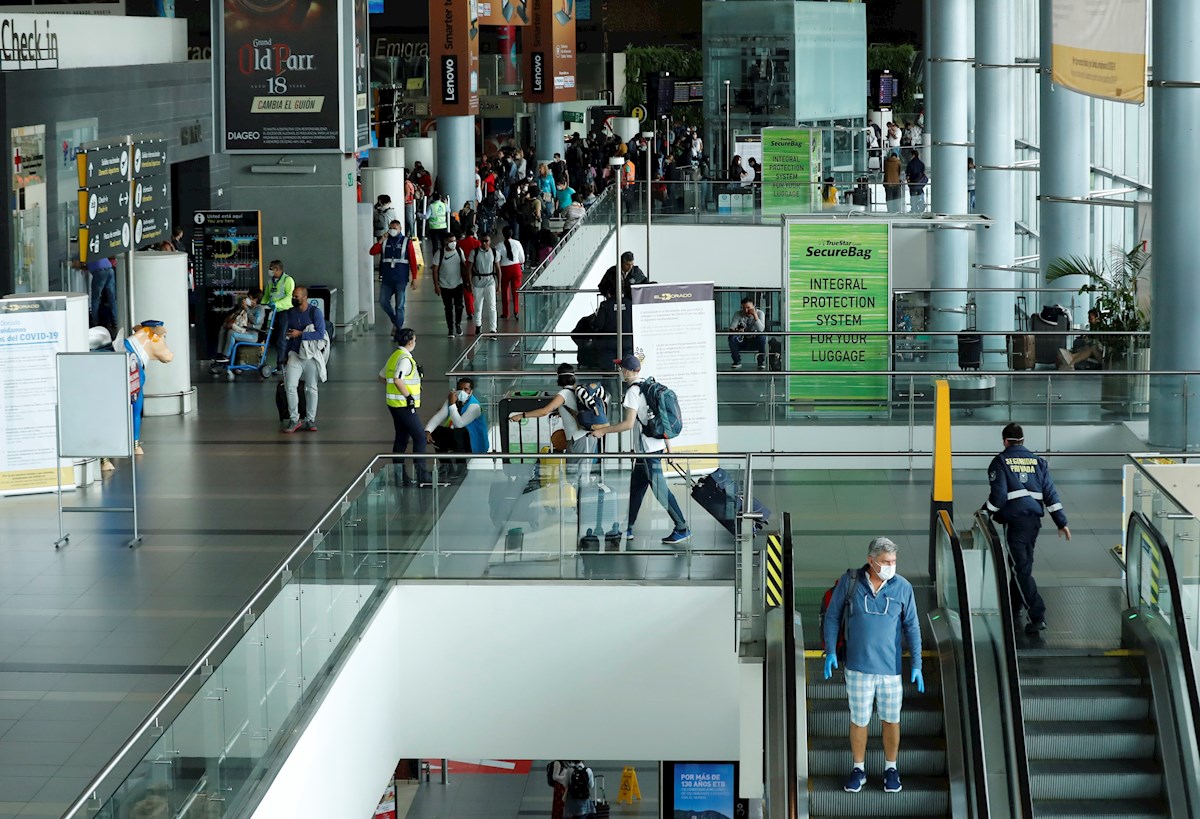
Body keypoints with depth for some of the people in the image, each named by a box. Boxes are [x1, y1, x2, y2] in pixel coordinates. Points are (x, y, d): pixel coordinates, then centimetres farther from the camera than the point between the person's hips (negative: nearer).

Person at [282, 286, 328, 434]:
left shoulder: (315, 312, -8)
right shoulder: (291, 312, 6)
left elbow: (320, 334, -15)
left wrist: (300, 334, -17)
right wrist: (287, 354, 20)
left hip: (311, 356, -3)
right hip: (295, 355, 3)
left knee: (311, 388, 6)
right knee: (290, 387, -11)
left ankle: (310, 420, 16)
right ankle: (294, 419, -3)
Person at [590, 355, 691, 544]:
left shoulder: (633, 391, -15)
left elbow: (629, 423, -20)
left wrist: (603, 431, -12)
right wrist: (668, 444, 20)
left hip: (647, 449, -9)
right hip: (656, 443, 9)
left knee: (660, 489, -5)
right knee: (635, 487, 14)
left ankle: (682, 529, -3)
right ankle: (627, 529, 19)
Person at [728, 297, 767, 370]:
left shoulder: (760, 313, -10)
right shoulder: (738, 314, -6)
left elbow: (761, 329, -25)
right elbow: (731, 328, -14)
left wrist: (755, 315, -31)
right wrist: (736, 330, -38)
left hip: (755, 342, -1)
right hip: (742, 342, 1)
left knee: (762, 337, -34)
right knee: (732, 338, -29)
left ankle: (762, 361, -15)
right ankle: (737, 362, -11)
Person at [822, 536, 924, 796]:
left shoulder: (903, 587, -3)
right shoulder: (849, 582, -5)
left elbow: (912, 627, 3)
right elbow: (832, 616, 4)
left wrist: (916, 664, 0)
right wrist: (830, 651, -2)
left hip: (891, 668, 1)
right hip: (858, 667, 0)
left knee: (891, 719, 8)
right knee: (859, 720, 7)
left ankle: (891, 768, 25)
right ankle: (859, 769, 22)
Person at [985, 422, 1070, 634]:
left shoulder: (1001, 462, -2)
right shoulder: (1038, 462, 13)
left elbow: (998, 495, -10)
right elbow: (1050, 494, 8)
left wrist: (985, 512, 7)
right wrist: (1061, 523, 8)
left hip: (1015, 519, -6)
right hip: (1034, 519, 6)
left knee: (1021, 569, -5)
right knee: (1023, 564, 21)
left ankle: (1037, 615, -14)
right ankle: (1015, 607, 33)